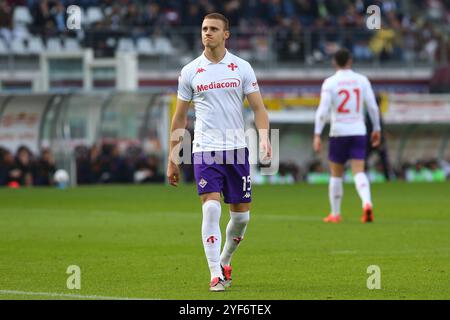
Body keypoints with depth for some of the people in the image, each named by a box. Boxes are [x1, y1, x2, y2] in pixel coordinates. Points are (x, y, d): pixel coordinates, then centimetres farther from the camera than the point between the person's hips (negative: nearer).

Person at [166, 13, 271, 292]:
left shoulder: (242, 68, 4)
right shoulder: (190, 72, 5)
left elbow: (258, 108, 4)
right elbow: (180, 117, 11)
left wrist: (264, 137, -15)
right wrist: (173, 160, 10)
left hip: (237, 149, 1)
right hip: (204, 151, -1)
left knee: (241, 215, 6)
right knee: (211, 209, -16)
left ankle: (225, 260, 32)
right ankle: (216, 275, -13)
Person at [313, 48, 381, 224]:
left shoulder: (330, 82, -5)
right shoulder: (362, 80, 2)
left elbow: (323, 110, -13)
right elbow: (373, 107, 2)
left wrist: (317, 135, -12)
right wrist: (377, 129, 14)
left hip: (338, 133, -1)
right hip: (358, 132, 1)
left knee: (336, 174, 13)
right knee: (359, 172, -4)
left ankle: (335, 214, 20)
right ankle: (367, 203, -30)